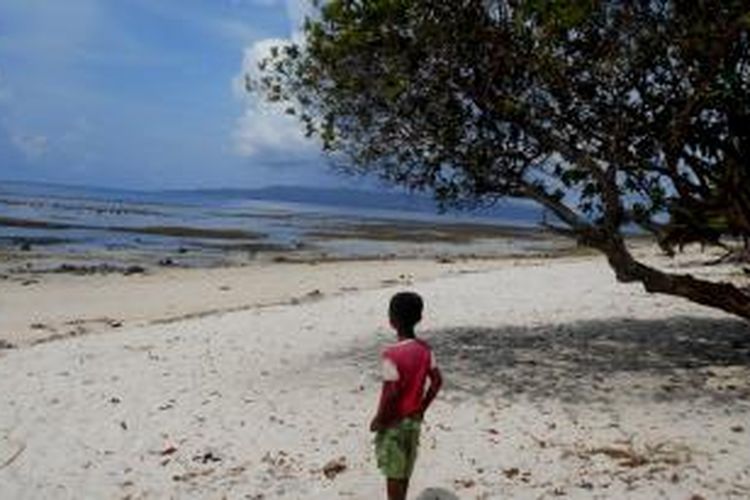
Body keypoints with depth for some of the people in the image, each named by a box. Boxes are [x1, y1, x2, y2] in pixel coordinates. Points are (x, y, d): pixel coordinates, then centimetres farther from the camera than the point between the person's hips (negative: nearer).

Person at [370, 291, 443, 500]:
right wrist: (422, 408, 11)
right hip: (414, 419, 6)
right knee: (405, 470, 20)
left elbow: (391, 392, -25)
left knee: (393, 473, 8)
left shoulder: (392, 354, -25)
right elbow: (437, 381, 1)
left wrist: (379, 419, -12)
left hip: (394, 421, -6)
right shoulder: (425, 349, -4)